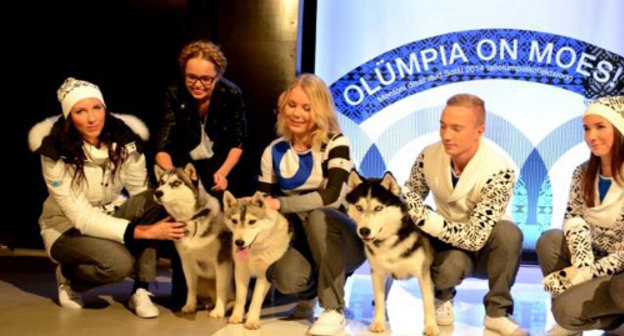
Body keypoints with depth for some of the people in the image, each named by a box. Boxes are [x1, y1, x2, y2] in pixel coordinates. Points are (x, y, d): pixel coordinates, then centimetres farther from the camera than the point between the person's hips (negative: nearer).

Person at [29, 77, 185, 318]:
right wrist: (141, 231, -36)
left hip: (112, 215, 4)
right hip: (67, 229, -4)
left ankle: (140, 291, -18)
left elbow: (142, 191, -12)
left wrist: (158, 222, -34)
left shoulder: (124, 139, -14)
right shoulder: (56, 154, -24)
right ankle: (68, 278, 0)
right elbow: (82, 218, -27)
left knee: (153, 200, -28)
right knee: (119, 262, -35)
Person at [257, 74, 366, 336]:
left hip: (343, 239, -2)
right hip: (300, 239, 2)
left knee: (318, 216, -36)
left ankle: (334, 309, -24)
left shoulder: (335, 143, -13)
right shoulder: (274, 152, 1)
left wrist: (279, 204, -32)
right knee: (287, 279, -31)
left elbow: (332, 196, -27)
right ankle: (310, 287, 9)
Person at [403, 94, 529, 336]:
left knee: (508, 232, -35)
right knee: (452, 263, -35)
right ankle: (442, 296, 4)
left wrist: (427, 220, -40)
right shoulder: (429, 156, -15)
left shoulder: (499, 172, -28)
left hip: (485, 249, -1)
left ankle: (497, 312, -12)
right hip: (448, 245, 1)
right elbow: (410, 195, 2)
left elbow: (475, 238, -31)